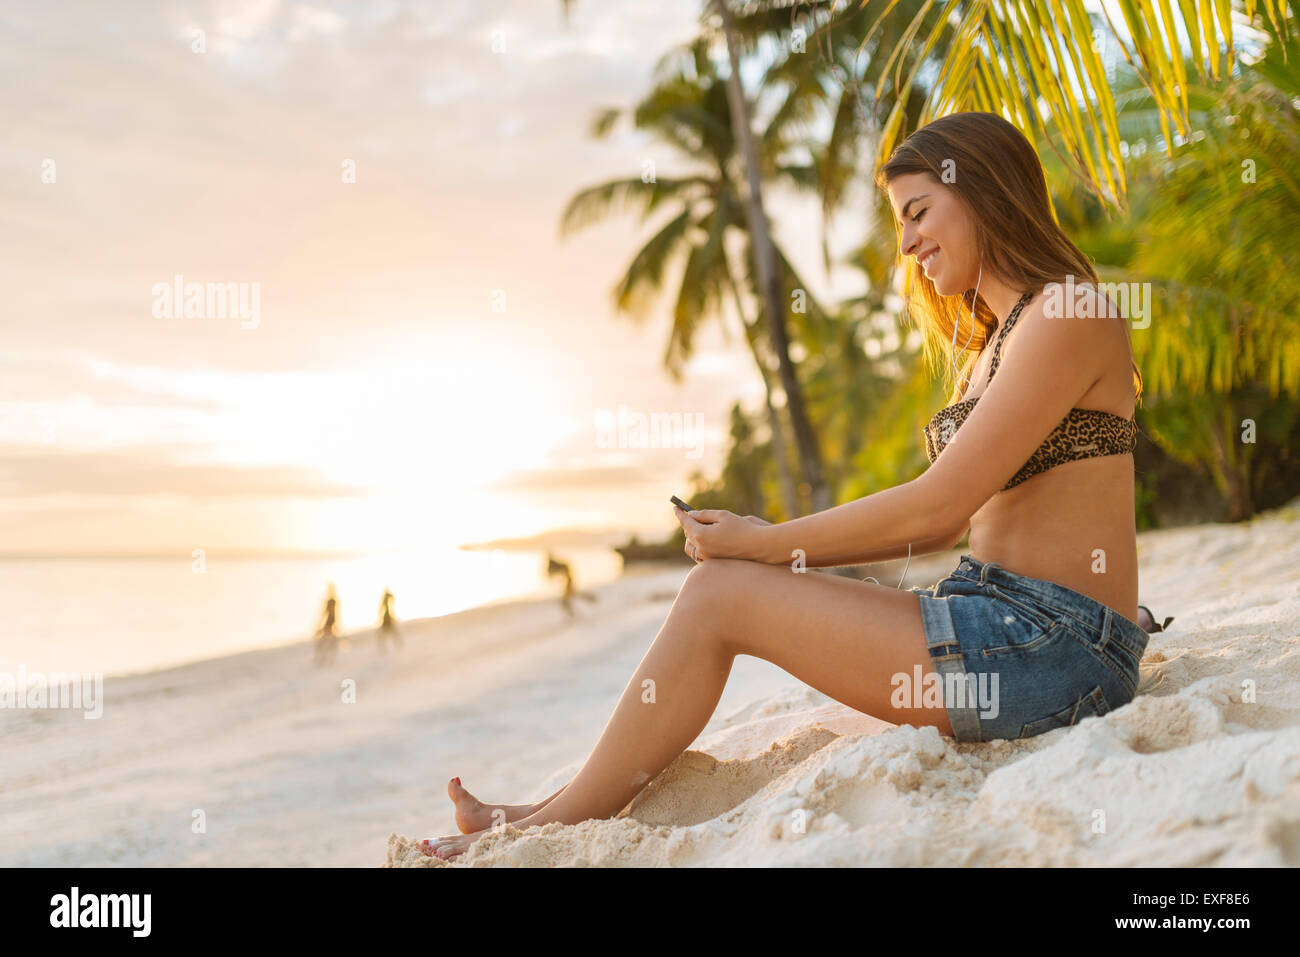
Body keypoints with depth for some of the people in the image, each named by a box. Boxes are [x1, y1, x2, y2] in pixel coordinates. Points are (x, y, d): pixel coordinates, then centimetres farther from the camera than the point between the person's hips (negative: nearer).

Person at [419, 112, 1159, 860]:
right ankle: (571, 809, 10)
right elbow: (946, 524, 14)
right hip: (1004, 620, 9)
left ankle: (552, 827, 4)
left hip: (1055, 650, -9)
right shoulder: (993, 343, 19)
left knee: (718, 596, -11)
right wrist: (774, 544, 4)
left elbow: (937, 504, -17)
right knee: (723, 586, 3)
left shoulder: (1067, 316, -11)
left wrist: (762, 546, -8)